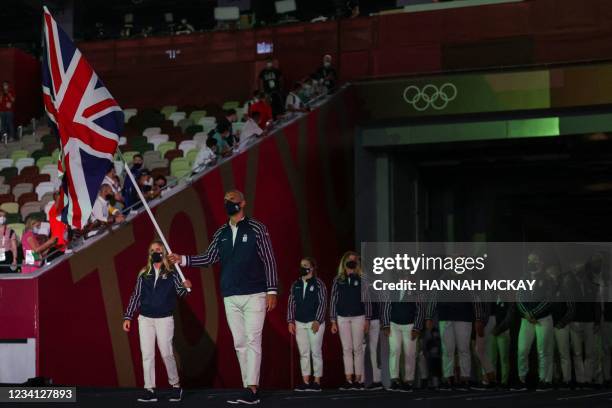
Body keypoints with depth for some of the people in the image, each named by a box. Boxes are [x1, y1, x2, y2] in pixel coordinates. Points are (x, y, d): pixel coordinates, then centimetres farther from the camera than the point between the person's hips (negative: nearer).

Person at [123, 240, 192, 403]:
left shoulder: (171, 272, 3)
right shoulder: (144, 273, 10)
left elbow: (180, 292, -3)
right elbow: (135, 296, 12)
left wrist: (185, 287, -27)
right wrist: (128, 317, 8)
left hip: (165, 319, -3)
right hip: (145, 318, 3)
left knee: (167, 353, -5)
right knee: (147, 355, 0)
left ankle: (175, 386, 11)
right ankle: (149, 390, 2)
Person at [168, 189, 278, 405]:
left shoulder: (256, 228, -2)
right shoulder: (221, 233, 12)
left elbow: (269, 260, -4)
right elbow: (209, 258, 10)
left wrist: (272, 290, -10)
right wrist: (183, 260, -2)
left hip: (254, 295, -5)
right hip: (230, 298, 6)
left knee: (252, 341, -11)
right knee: (239, 344, 5)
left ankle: (251, 389, -17)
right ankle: (251, 390, 8)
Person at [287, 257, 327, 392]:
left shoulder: (318, 284, -2)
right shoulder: (295, 285, 11)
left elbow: (323, 303, -6)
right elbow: (291, 303, 11)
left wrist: (317, 321, -13)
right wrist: (290, 321, 3)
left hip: (315, 323, -4)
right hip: (299, 323, 4)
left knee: (316, 352, -3)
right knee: (303, 353, 4)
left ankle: (317, 382, 0)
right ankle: (305, 382, 5)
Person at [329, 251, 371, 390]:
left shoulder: (361, 279, 3)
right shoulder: (338, 280, 8)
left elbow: (367, 300, 3)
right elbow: (333, 300, 8)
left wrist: (367, 320, -2)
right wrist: (333, 321, 3)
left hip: (358, 317, -2)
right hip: (342, 317, 2)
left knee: (358, 349, -1)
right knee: (346, 349, 2)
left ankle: (358, 379, 1)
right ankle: (349, 380, 2)